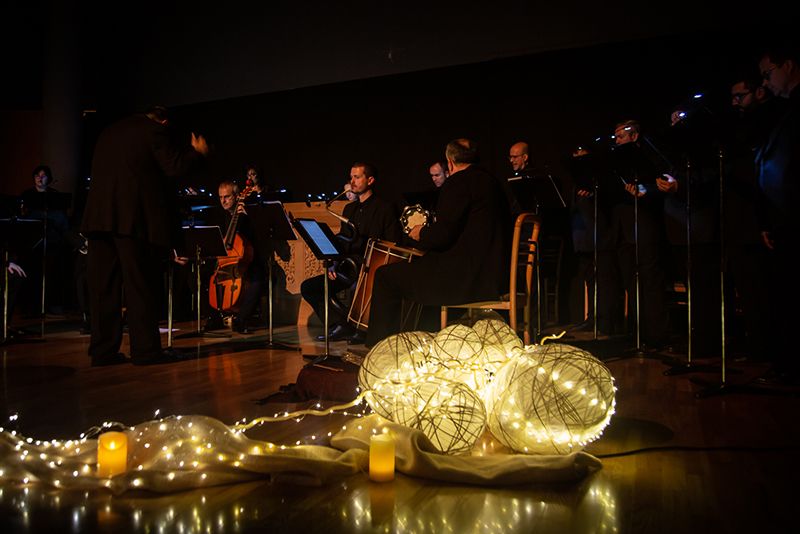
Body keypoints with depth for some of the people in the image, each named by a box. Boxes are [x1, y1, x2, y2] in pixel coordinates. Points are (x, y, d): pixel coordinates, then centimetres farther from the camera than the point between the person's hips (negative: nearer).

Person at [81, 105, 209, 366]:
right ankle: (145, 349, 0)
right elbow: (174, 167, -6)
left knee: (104, 286, 7)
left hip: (99, 215, 7)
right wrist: (197, 152, 10)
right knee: (141, 285, -3)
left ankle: (103, 350, 9)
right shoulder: (155, 130, 1)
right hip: (133, 217, -7)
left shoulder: (109, 132, 23)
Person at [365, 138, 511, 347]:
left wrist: (421, 234, 3)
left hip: (468, 277, -10)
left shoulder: (457, 183, -11)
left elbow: (442, 235, -19)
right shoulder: (491, 181, 16)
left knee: (386, 275, 0)